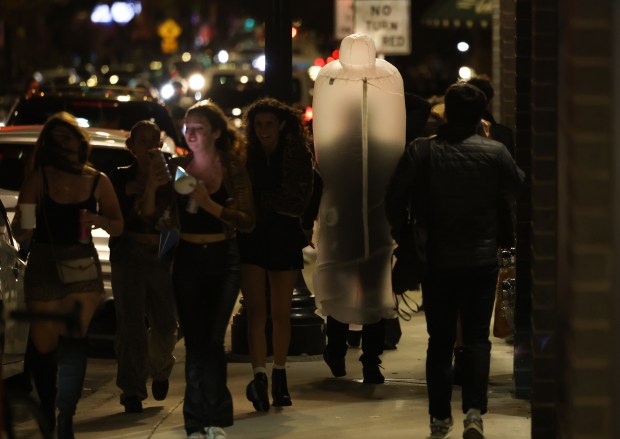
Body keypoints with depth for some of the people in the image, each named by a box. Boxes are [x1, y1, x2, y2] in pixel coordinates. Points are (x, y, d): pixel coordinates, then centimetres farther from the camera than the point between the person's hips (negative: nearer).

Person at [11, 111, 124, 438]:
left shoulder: (97, 181, 4)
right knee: (43, 345, -1)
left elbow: (118, 226, 12)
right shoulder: (38, 178, -2)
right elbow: (20, 233, -4)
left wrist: (100, 220, -10)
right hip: (44, 268, -1)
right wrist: (24, 227, -28)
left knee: (75, 341, -10)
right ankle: (47, 410, 19)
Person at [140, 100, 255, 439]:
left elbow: (248, 221, -12)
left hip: (223, 260, -1)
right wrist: (151, 187, -21)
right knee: (194, 341, 2)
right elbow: (148, 215, -1)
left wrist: (209, 204, -24)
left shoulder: (232, 168, -4)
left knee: (212, 340, -9)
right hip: (187, 261, 1)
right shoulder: (177, 167, 0)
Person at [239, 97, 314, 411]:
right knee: (256, 311, -12)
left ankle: (279, 375, 22)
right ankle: (259, 376, -20)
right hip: (251, 239, -1)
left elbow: (299, 200, -4)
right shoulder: (244, 156, 4)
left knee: (281, 313, 7)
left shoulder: (298, 156, 3)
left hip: (284, 236, 1)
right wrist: (277, 206, -9)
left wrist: (260, 203, -8)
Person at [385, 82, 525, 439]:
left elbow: (395, 199, -6)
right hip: (482, 259, 0)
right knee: (477, 339, 5)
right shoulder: (495, 153, -6)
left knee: (440, 342, 11)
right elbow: (519, 195, 2)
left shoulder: (422, 151, -7)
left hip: (437, 260, 0)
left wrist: (403, 235, 8)